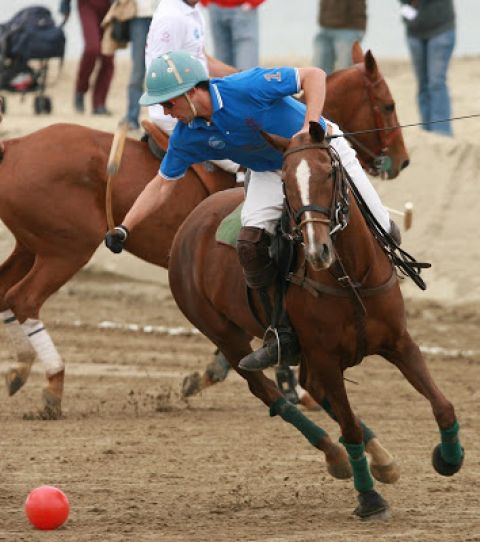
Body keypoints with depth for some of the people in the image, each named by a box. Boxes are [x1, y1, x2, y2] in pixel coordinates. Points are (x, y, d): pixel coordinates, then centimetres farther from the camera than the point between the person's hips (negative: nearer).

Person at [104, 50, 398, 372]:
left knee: (381, 232, -12)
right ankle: (287, 338, -10)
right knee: (251, 243, -20)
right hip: (271, 173, 4)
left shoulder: (246, 88, -31)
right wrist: (124, 229, -14)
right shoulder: (188, 136, -13)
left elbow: (313, 76, -26)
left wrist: (309, 128, -38)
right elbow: (162, 186, -3)